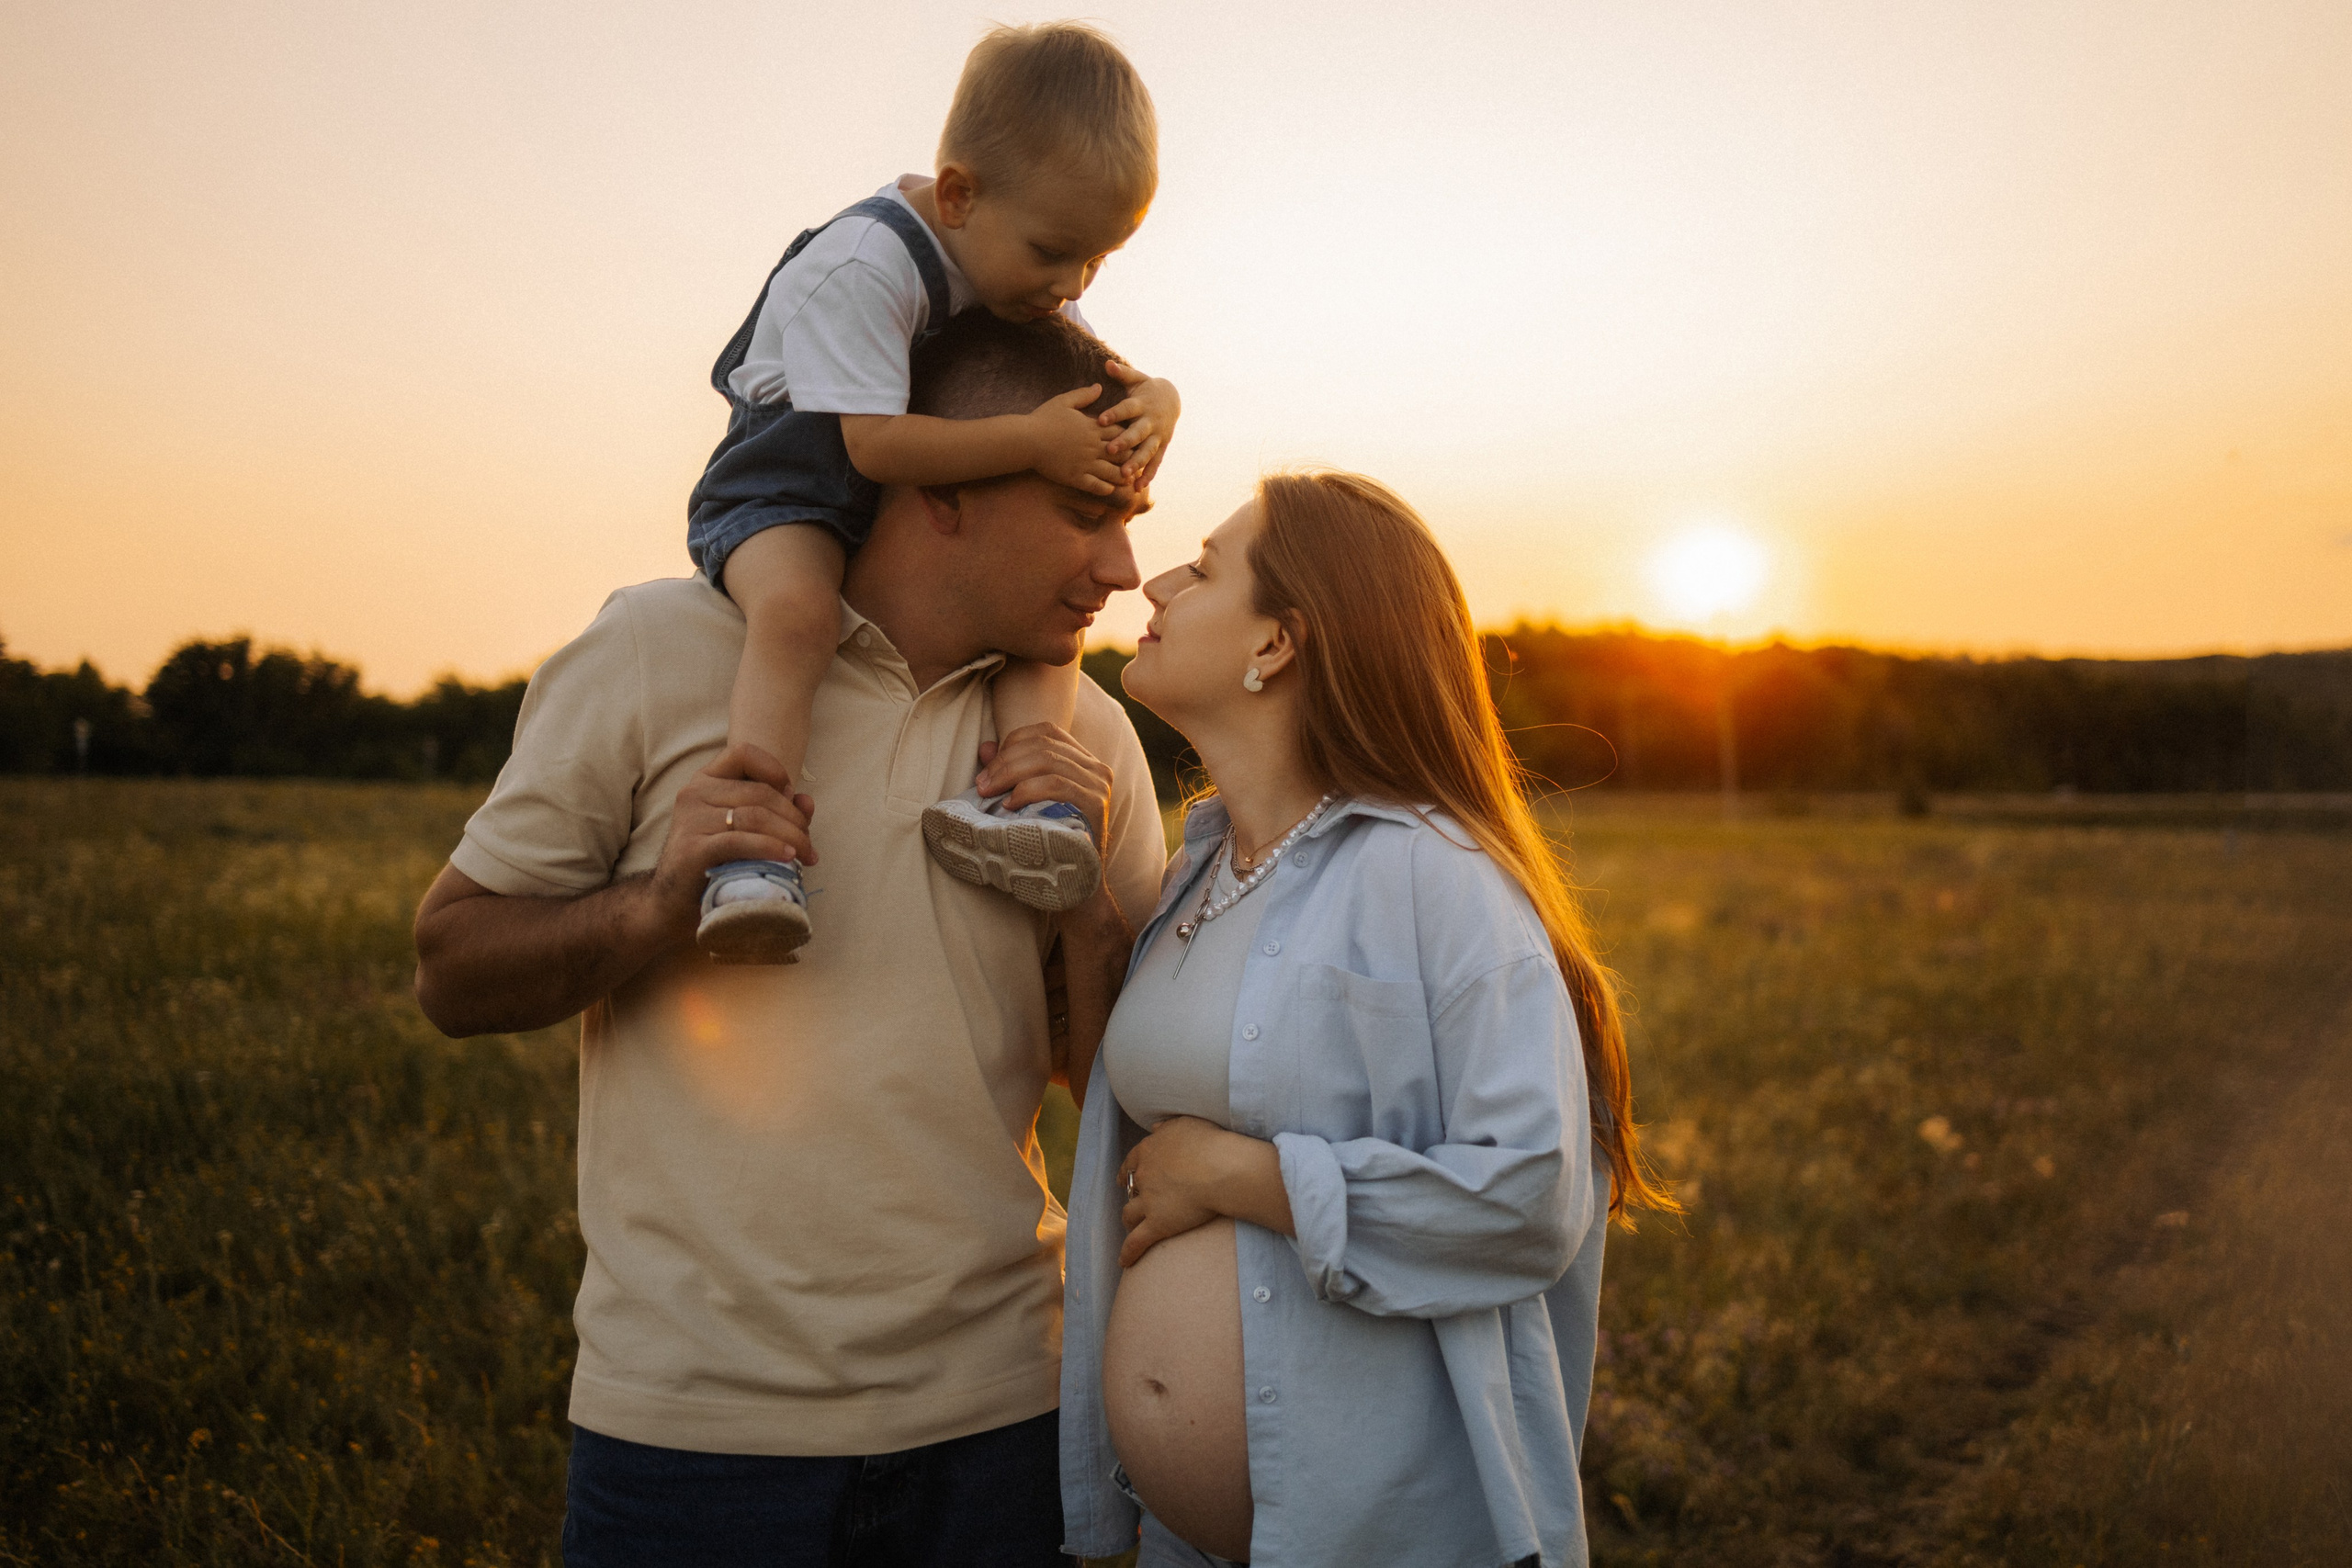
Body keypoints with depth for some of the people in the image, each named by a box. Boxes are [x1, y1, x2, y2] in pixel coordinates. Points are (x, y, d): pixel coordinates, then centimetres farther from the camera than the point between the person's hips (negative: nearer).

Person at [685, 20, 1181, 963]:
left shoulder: (1034, 279, -1)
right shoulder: (865, 264, -27)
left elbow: (1106, 375, 7)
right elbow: (875, 443, -32)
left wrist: (1152, 402, -19)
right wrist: (1034, 441, -33)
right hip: (783, 497, -7)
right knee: (795, 609, -37)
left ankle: (1035, 796, -18)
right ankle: (754, 861, -43)